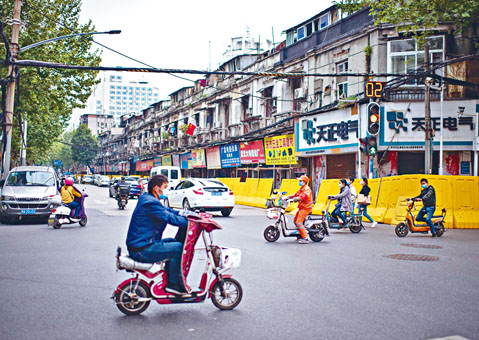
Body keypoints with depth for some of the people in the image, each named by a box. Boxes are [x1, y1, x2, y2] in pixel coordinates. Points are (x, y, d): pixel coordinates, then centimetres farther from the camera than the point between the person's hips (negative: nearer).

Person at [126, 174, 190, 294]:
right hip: (142, 250, -11)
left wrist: (184, 213, 7)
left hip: (138, 244, 11)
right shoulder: (151, 203, -19)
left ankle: (169, 278, 28)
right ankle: (172, 283, -2)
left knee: (173, 242, 24)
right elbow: (170, 218, -23)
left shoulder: (146, 199, 14)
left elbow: (167, 211, 20)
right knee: (178, 247, -12)